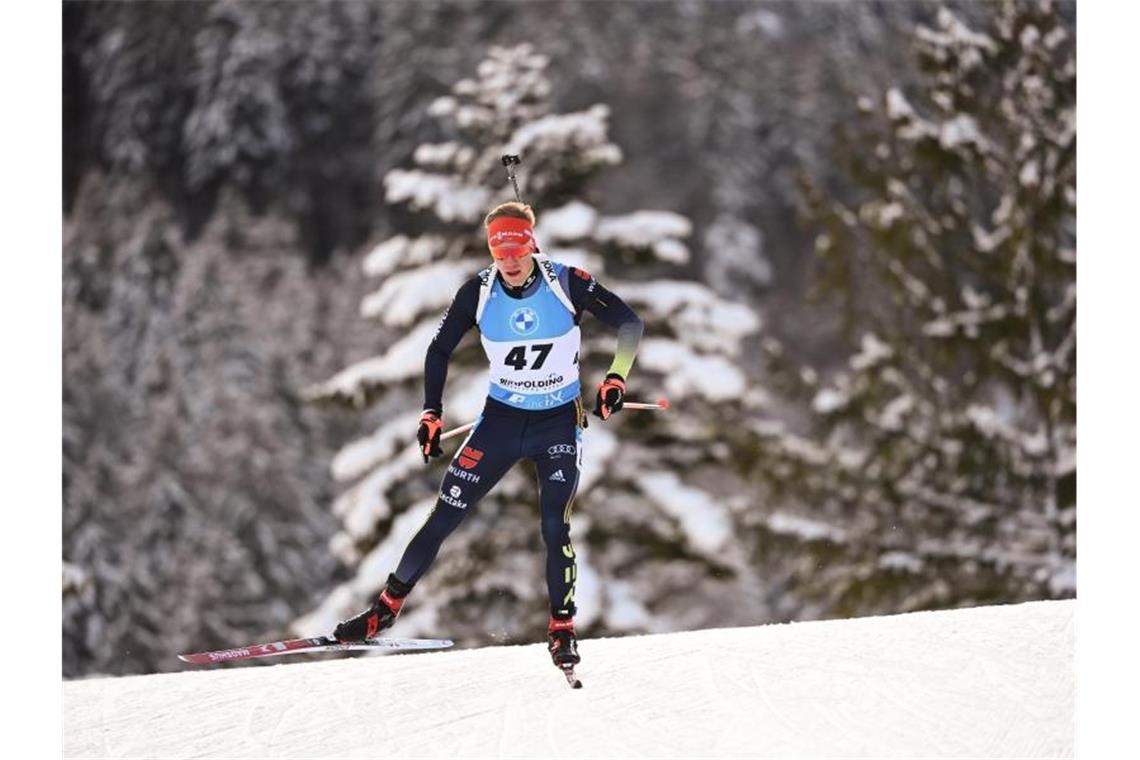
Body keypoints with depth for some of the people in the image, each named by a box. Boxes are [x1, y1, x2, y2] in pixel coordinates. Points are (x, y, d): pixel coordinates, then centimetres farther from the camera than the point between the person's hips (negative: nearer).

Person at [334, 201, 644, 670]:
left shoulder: (566, 284, -16)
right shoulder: (478, 293, -10)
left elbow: (629, 322, -10)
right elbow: (439, 350, 2)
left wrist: (615, 379, -24)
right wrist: (431, 414, -6)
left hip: (559, 422, -2)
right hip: (501, 419, 2)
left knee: (555, 526, -13)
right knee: (445, 516, -2)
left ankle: (562, 629, 3)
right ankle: (388, 606, 10)